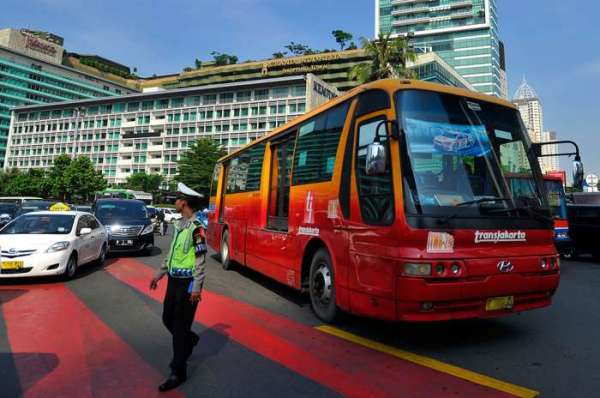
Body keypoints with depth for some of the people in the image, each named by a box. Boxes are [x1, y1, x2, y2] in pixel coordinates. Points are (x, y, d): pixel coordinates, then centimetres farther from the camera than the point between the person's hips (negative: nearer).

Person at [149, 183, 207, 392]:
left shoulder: (196, 227, -17)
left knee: (180, 327, 0)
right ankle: (190, 340, 46)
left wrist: (196, 287, -22)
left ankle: (178, 372, 14)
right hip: (174, 281, 9)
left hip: (187, 283, -9)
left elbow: (200, 259, -19)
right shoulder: (179, 224, 10)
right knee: (168, 319, 20)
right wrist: (159, 274, 20)